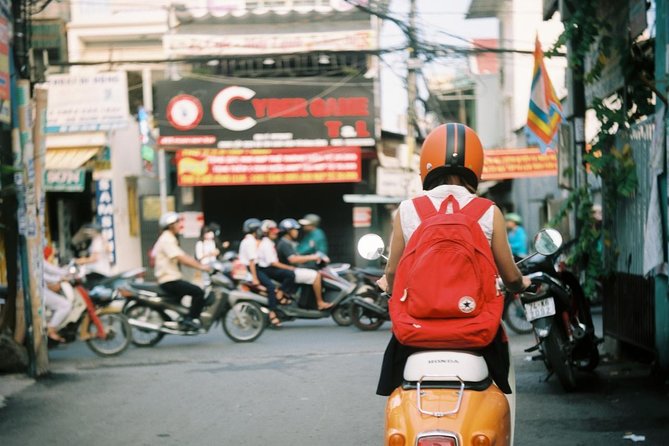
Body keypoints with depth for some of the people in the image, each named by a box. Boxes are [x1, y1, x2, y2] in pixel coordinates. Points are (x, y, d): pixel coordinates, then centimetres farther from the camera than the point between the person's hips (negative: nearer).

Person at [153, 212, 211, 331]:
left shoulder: (169, 239, 19)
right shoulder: (167, 240, -15)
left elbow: (184, 257, 16)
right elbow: (181, 258, -23)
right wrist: (201, 267, -22)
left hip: (171, 278, 11)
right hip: (169, 280, -11)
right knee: (198, 292, -18)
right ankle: (189, 320, -15)